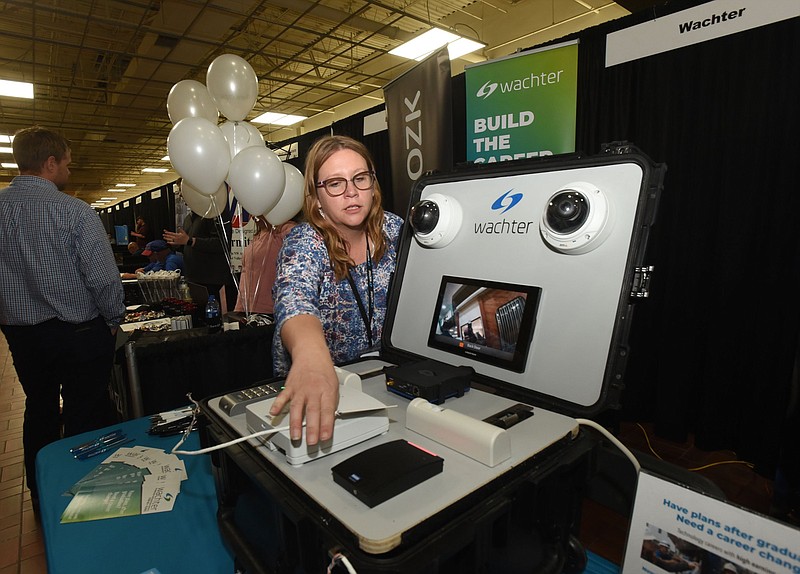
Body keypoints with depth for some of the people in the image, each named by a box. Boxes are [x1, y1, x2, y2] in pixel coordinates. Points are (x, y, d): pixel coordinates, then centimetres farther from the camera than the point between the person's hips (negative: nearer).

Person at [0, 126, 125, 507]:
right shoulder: (74, 211, -18)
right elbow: (104, 278, -21)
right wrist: (114, 321, -4)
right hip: (78, 332, -5)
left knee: (39, 411, 21)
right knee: (85, 418, 8)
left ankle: (42, 497, 39)